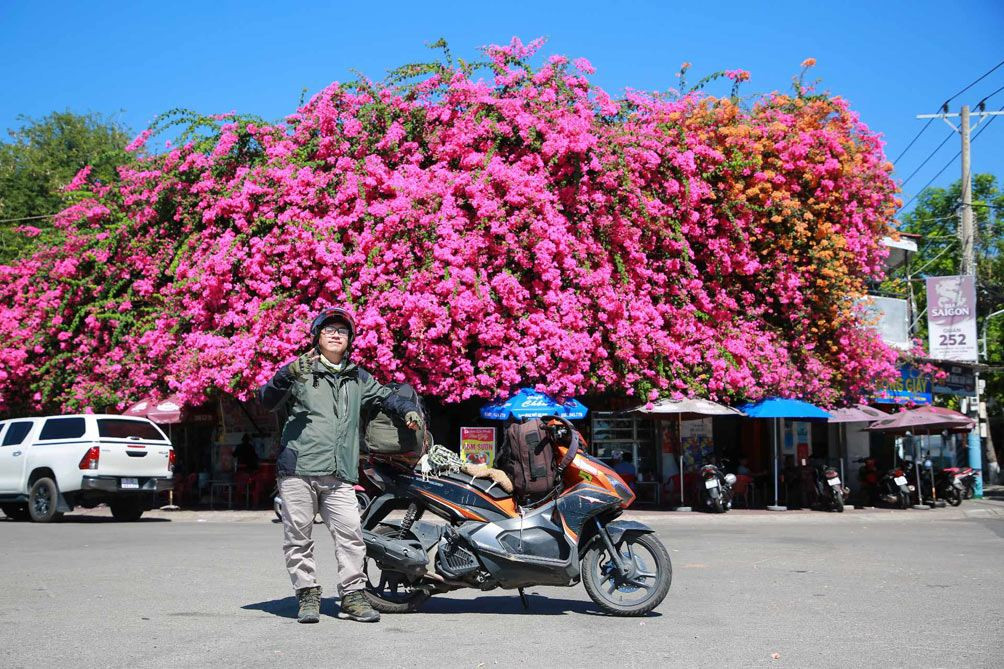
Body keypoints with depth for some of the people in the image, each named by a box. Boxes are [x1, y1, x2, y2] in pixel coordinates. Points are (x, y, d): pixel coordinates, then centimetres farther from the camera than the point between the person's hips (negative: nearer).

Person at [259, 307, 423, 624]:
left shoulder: (357, 378, 20)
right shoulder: (300, 372, 6)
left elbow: (384, 396, 32)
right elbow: (267, 400, -5)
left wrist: (408, 409, 11)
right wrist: (288, 375, -25)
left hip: (339, 476, 3)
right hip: (298, 470, -3)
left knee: (350, 533, -7)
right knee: (298, 536, 1)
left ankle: (353, 595, 1)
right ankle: (307, 595, 12)